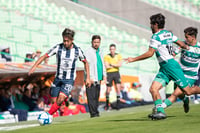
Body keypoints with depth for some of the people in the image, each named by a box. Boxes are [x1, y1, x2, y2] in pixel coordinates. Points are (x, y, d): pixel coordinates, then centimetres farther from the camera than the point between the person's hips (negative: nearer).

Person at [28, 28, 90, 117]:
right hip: (58, 78, 2)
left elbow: (85, 62, 10)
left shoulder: (77, 50, -6)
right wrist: (34, 66, -19)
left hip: (69, 80, -2)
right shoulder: (58, 48, -7)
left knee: (61, 98, -23)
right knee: (54, 101, 0)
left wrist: (88, 77, 7)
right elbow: (45, 56, -5)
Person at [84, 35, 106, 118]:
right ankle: (93, 113, -12)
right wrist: (90, 77, -18)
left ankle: (96, 112, 12)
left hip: (98, 79, 8)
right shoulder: (88, 52, -6)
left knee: (96, 97, 9)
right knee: (91, 97, -10)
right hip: (91, 79, -8)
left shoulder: (100, 52, 18)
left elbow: (102, 64, 25)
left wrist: (104, 75, 17)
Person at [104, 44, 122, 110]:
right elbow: (107, 66, -16)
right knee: (108, 90, 2)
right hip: (109, 74, -2)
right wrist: (115, 65, -8)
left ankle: (118, 104, -7)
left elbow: (120, 64, -11)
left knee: (118, 87, -11)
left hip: (116, 73, 2)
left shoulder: (118, 56, 2)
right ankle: (107, 104, 22)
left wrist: (112, 64, -14)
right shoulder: (106, 56, -6)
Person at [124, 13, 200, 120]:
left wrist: (133, 59, -12)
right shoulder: (168, 34, 12)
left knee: (188, 91, -4)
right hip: (164, 69, 9)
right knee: (153, 89, -6)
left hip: (170, 65, -9)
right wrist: (187, 47, 47)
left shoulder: (156, 37, -13)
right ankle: (160, 111, -13)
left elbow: (150, 54, -18)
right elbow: (182, 44, 22)